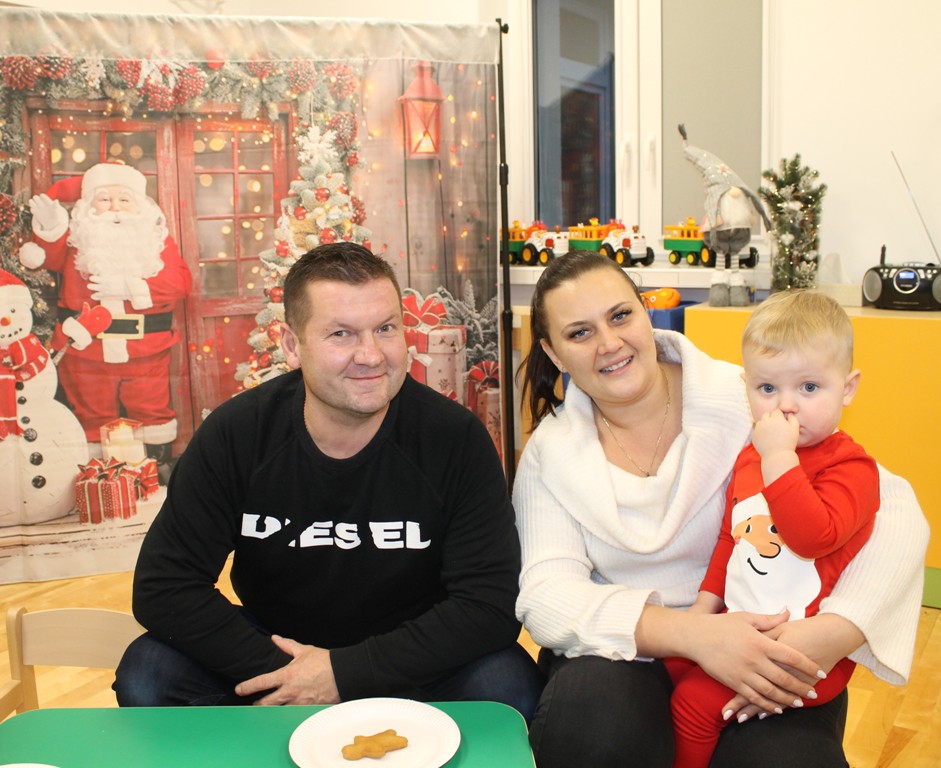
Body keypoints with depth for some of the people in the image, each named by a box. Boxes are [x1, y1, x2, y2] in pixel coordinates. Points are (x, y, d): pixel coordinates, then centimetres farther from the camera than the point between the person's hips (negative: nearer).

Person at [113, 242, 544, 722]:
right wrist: (277, 670, -22)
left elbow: (492, 604, -20)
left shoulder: (456, 439, -19)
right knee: (146, 675, -21)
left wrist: (347, 673, -24)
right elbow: (163, 589, -13)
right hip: (273, 656, 2)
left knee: (508, 686, -28)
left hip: (407, 665, -1)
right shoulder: (233, 435, -14)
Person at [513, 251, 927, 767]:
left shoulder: (746, 402, -9)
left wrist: (835, 630, -28)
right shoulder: (549, 453, -1)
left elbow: (892, 509, -11)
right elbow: (545, 594, -11)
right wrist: (693, 633, -26)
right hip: (624, 656, 1)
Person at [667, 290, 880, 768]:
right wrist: (705, 603, 9)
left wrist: (778, 457, -34)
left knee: (696, 700, -14)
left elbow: (815, 535, -33)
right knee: (670, 666, 5)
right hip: (742, 627, 8)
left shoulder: (851, 467, -15)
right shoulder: (750, 457, 7)